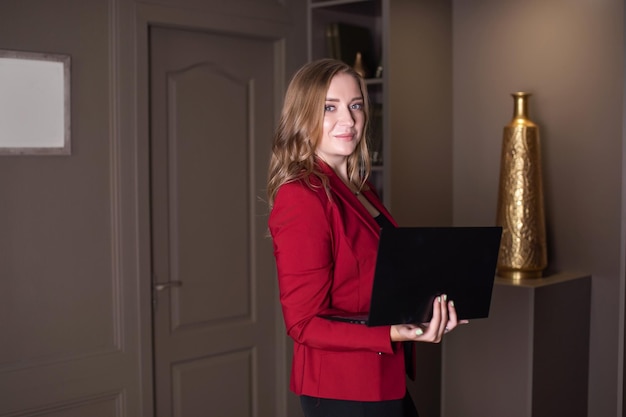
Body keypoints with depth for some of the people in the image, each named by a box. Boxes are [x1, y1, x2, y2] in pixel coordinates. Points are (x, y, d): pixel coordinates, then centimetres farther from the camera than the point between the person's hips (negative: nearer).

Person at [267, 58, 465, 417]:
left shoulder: (360, 191, 8)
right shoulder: (301, 198, -18)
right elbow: (304, 323, -20)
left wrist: (434, 308, 1)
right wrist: (394, 334, -31)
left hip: (386, 380, 8)